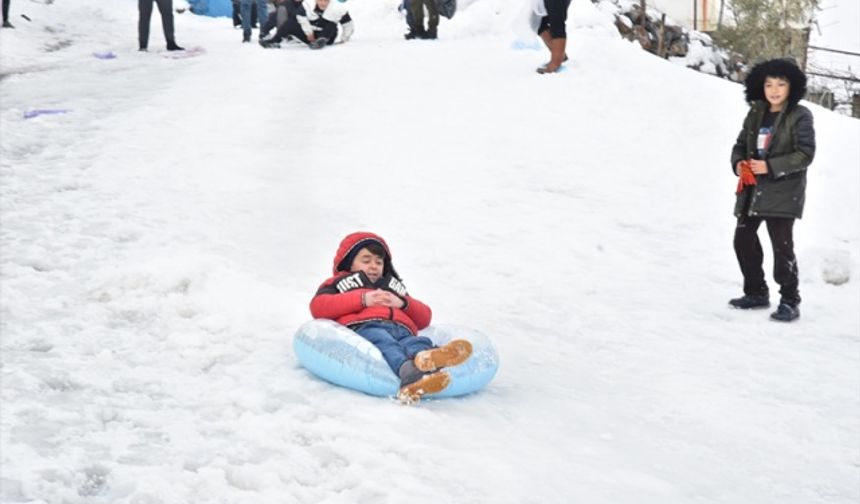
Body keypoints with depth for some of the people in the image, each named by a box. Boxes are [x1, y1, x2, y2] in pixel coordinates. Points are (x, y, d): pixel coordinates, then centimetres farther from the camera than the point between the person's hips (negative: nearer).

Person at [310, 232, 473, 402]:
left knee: (419, 342, -33)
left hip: (400, 329, 4)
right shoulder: (339, 283, 34)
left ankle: (425, 358, -70)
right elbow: (318, 307, 9)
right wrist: (363, 299, 1)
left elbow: (424, 318, 33)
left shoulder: (394, 287, 45)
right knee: (385, 343, -39)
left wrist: (403, 303, 11)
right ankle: (411, 373, -72)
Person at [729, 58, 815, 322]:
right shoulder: (756, 114, 11)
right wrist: (739, 164, -5)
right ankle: (756, 292, 26)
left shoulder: (800, 116, -6)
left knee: (782, 245, -8)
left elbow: (805, 154, -12)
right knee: (743, 240, 10)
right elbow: (741, 144, 17)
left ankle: (790, 301, 2)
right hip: (752, 189, 7)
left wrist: (770, 167, -19)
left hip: (783, 191, -7)